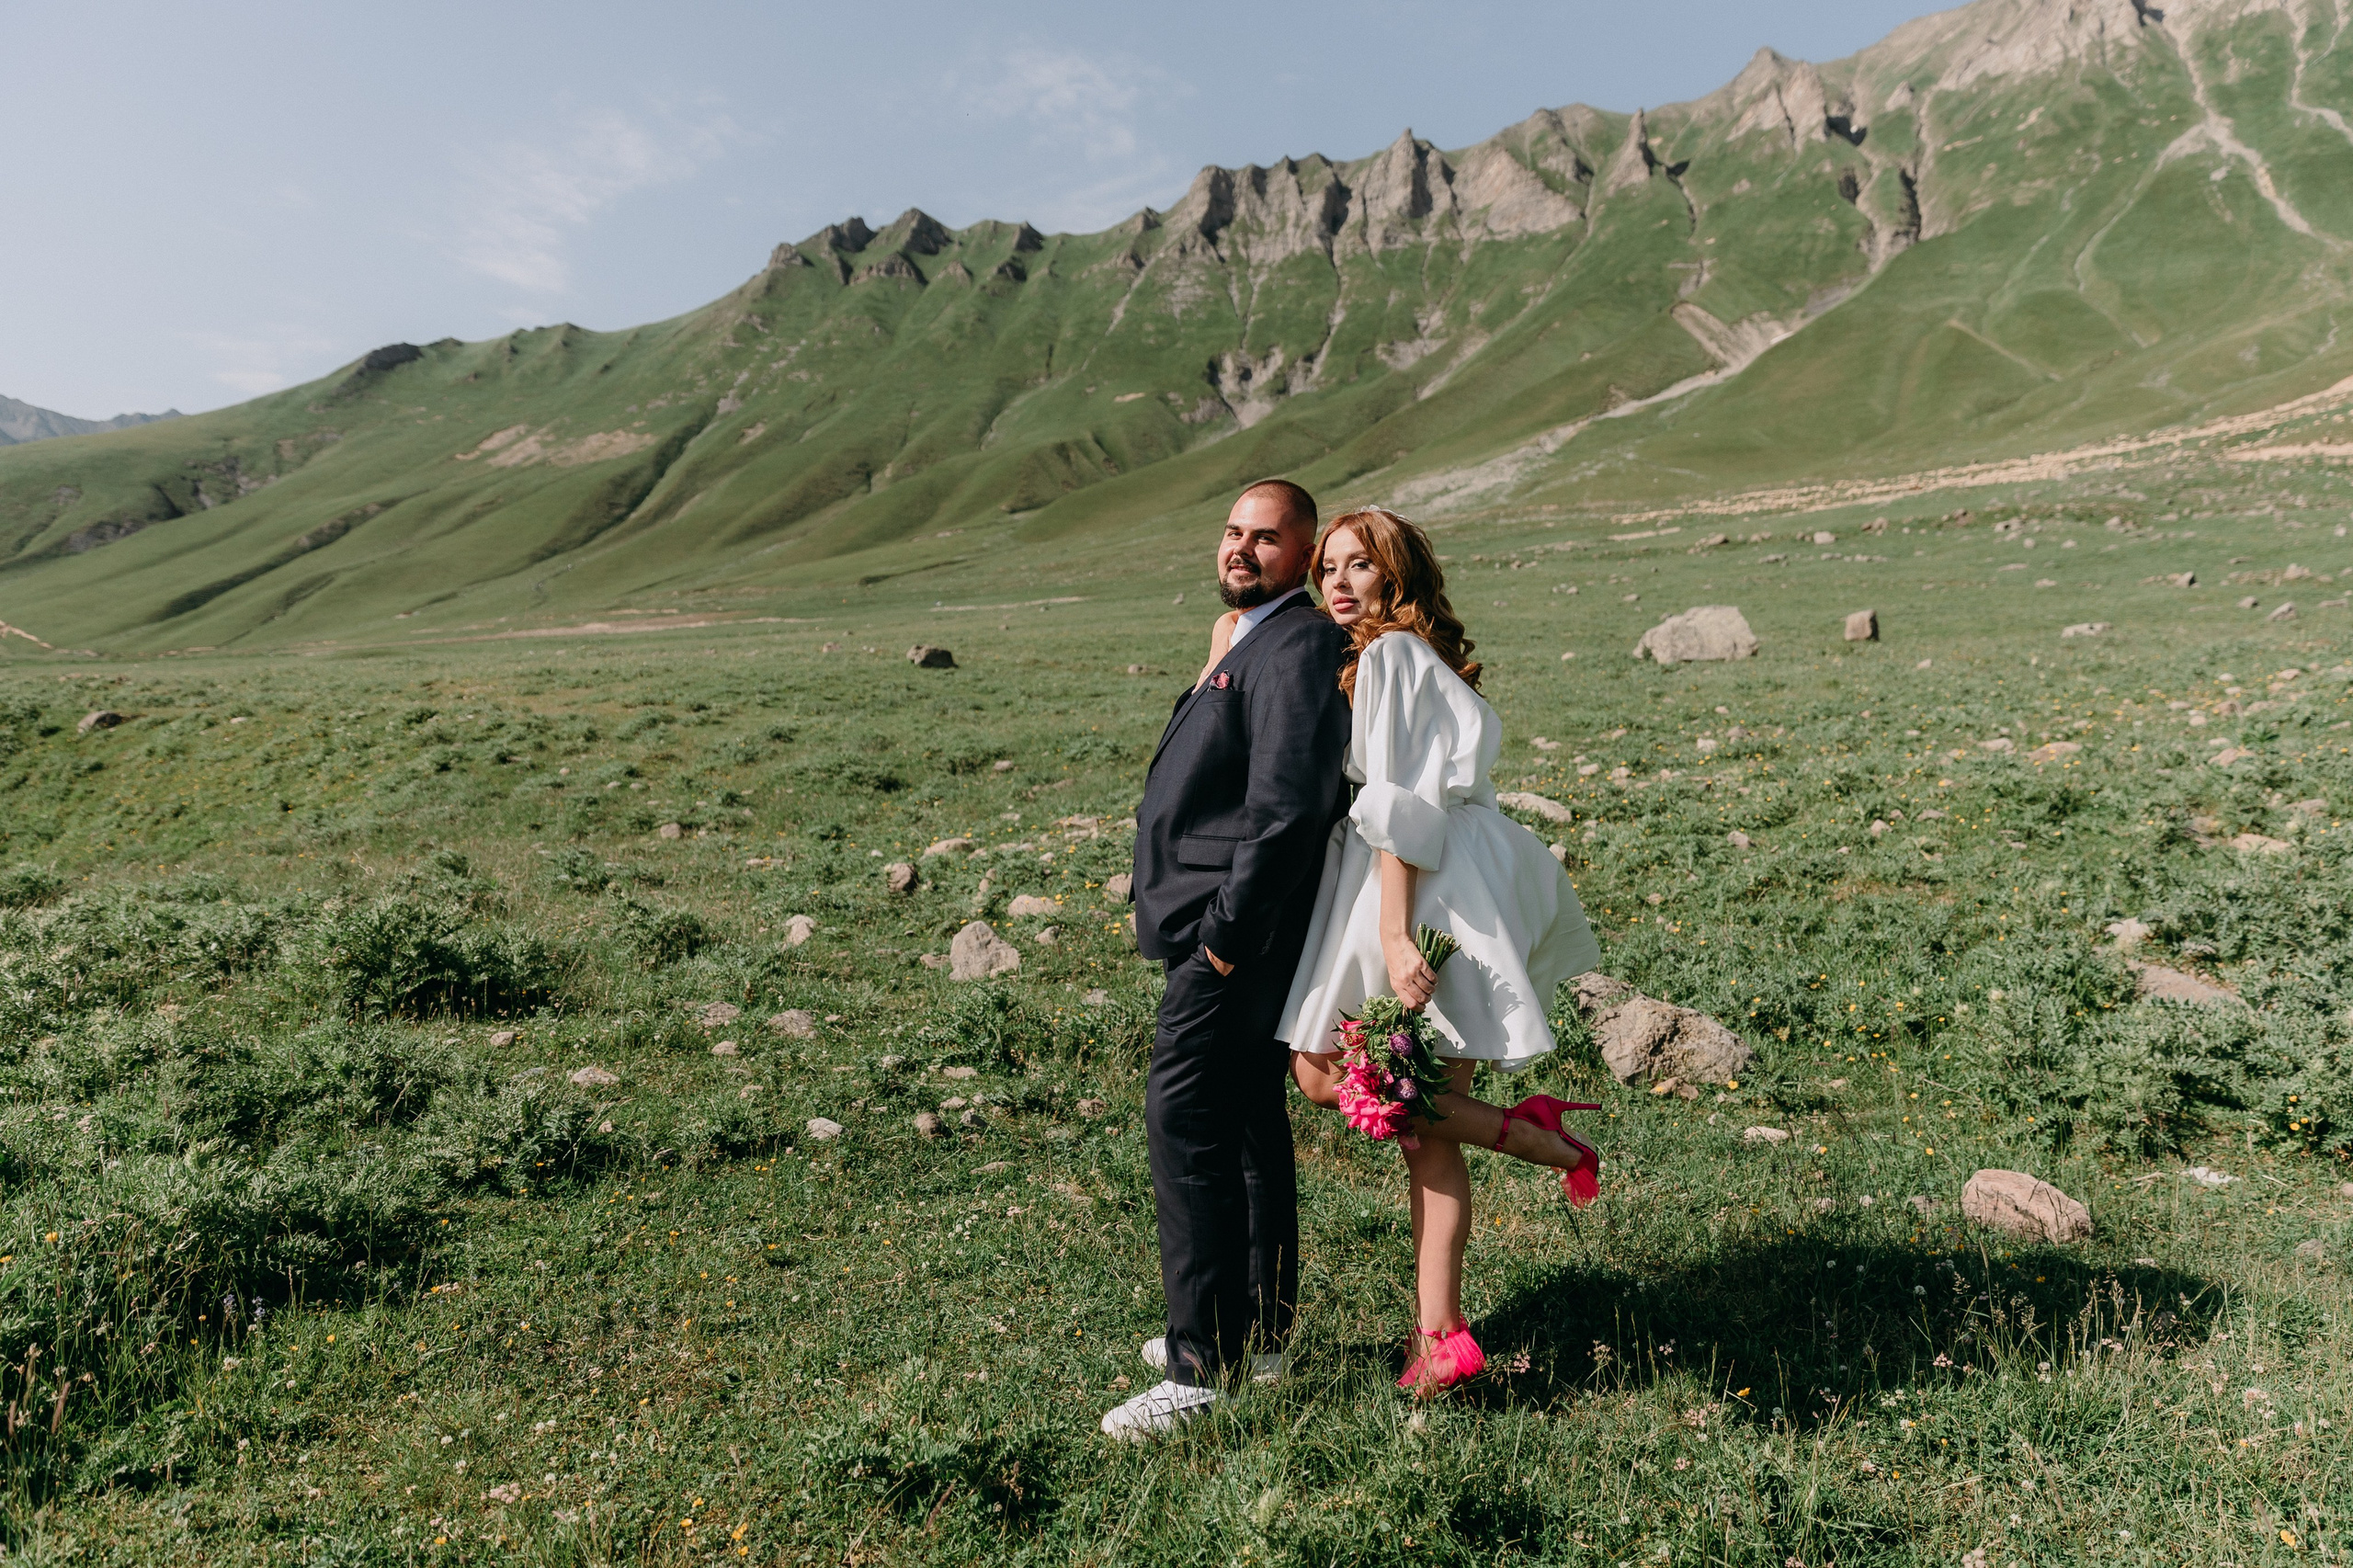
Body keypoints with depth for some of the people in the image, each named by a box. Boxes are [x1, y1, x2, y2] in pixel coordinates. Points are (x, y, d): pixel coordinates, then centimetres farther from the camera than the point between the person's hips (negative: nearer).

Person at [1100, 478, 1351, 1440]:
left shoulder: (1297, 647, -15)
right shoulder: (1247, 639, 18)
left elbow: (1287, 808, -24)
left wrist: (1226, 931, -21)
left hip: (1235, 935, -11)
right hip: (1220, 931, 11)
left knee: (1185, 1124, -9)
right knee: (1247, 1122, 17)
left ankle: (1204, 1367, -2)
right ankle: (1258, 1331, 30)